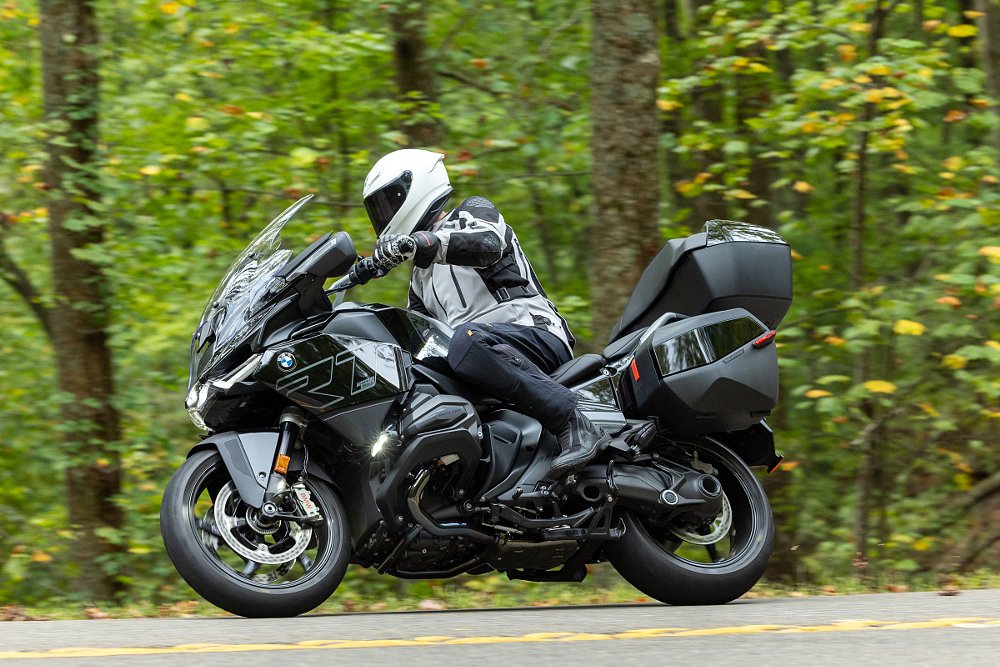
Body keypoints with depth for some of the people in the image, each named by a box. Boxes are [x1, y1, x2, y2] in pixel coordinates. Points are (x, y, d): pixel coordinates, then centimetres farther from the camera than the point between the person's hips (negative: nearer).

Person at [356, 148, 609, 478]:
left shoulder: (474, 212, 7)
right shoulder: (422, 276, 32)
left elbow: (488, 243, -19)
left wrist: (415, 243, -34)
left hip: (536, 331, -8)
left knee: (466, 341, -40)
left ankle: (573, 424, -41)